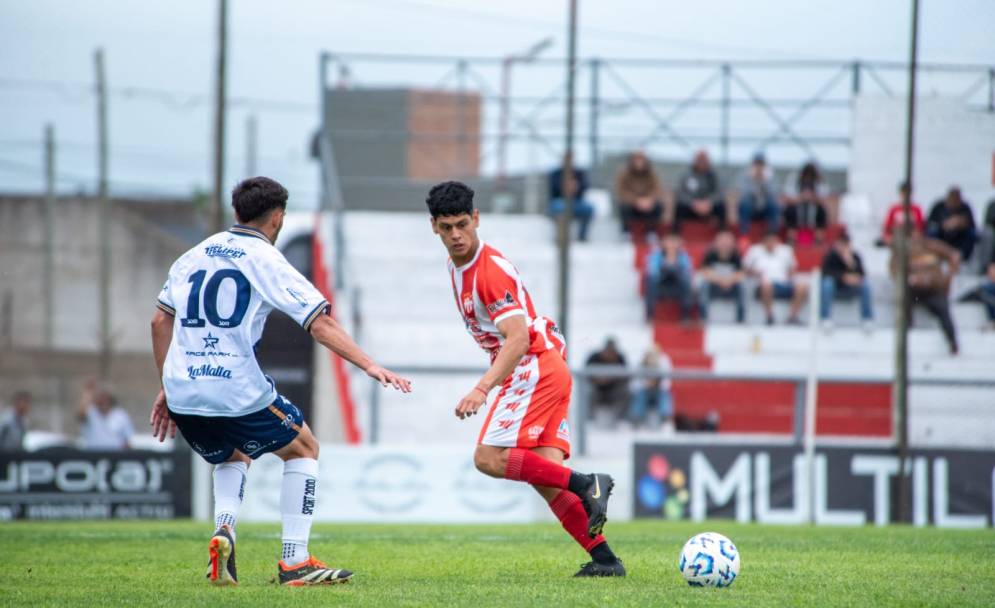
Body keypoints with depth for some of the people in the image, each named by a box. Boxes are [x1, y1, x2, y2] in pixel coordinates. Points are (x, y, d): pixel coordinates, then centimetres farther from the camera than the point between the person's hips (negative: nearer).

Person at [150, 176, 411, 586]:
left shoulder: (195, 256, 16)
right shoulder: (266, 261, -1)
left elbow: (161, 321, 18)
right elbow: (320, 324, -9)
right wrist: (370, 366, -12)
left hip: (182, 392, 5)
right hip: (236, 393, -5)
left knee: (234, 457, 32)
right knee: (303, 449, 17)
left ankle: (224, 532, 4)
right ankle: (295, 563, 8)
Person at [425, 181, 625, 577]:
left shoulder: (491, 269, -18)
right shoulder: (455, 264, 12)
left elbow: (518, 339, -27)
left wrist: (482, 389, -36)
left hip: (535, 368, -9)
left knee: (488, 458, -17)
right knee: (544, 473, -2)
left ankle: (586, 485, -20)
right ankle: (604, 558, -7)